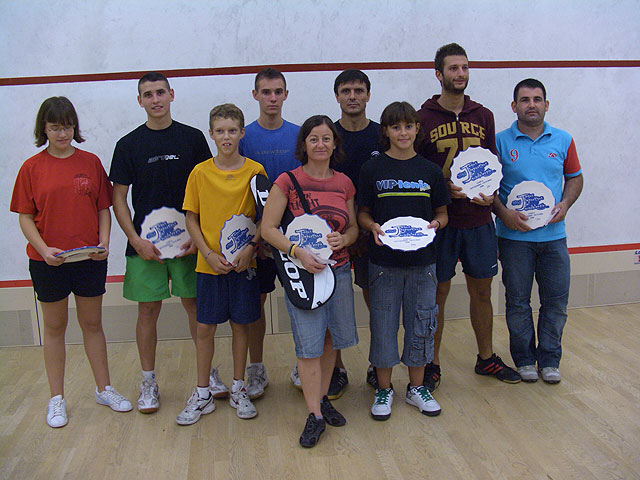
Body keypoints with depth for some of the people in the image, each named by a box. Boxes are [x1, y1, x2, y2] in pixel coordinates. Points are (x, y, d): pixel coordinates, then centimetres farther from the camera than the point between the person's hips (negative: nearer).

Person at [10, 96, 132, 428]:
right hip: (48, 261, -1)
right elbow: (25, 217, -2)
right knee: (54, 327, 11)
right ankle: (57, 398, 23)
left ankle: (104, 389, 26)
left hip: (90, 258, 1)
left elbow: (103, 208, 5)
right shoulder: (32, 168, -2)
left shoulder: (91, 162, 2)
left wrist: (104, 242, -10)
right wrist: (44, 249, -16)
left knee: (92, 323, 12)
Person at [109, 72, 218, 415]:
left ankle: (208, 373, 23)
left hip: (188, 242, 0)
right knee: (148, 311, 5)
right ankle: (148, 382, 19)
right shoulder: (129, 145, 2)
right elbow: (118, 199, 3)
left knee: (195, 306, 8)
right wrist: (136, 240, -9)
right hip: (145, 245, 0)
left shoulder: (193, 138, 3)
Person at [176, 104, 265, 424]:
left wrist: (249, 247, -13)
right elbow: (191, 219, 2)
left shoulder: (255, 171, -2)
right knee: (205, 328, 5)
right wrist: (208, 253, -9)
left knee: (241, 325, 9)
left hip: (243, 263, 0)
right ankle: (202, 395, 20)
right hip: (209, 264, 0)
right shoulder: (200, 173, -1)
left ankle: (238, 390, 25)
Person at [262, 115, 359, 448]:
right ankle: (314, 415, 7)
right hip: (302, 271, -4)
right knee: (309, 343, -3)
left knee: (331, 338, 13)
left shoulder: (344, 183, 7)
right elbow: (268, 228, -8)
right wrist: (298, 252, -20)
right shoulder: (288, 181, -6)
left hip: (339, 269, 5)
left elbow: (354, 228, 15)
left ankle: (323, 398, 31)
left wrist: (343, 239, -8)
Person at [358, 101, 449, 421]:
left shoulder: (430, 171, 5)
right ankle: (384, 389, 21)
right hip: (383, 261, -2)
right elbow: (362, 214, 4)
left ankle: (416, 388, 26)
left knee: (421, 322, 9)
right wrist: (372, 226, -17)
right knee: (383, 323, 5)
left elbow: (442, 213, 11)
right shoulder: (372, 170, 0)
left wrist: (435, 224, -10)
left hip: (422, 260, 2)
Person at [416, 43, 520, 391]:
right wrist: (444, 189, -18)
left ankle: (486, 358, 29)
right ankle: (431, 364, 18)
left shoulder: (483, 116, 10)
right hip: (440, 219, -4)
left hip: (479, 219, 4)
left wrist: (490, 193, -4)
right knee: (438, 293, 4)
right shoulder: (424, 118, -3)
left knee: (481, 290, 13)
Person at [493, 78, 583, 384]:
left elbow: (575, 177, 15)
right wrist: (504, 213, -13)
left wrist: (565, 204, -3)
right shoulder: (500, 142, -1)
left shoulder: (563, 140, 7)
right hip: (514, 236, -2)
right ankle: (524, 359, 21)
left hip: (553, 234, 2)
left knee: (556, 301, 6)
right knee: (517, 301, 5)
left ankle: (549, 360, 21)